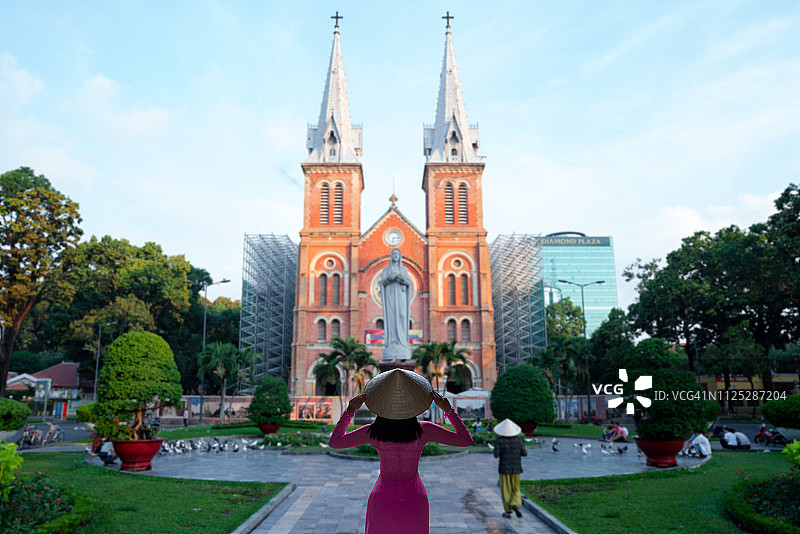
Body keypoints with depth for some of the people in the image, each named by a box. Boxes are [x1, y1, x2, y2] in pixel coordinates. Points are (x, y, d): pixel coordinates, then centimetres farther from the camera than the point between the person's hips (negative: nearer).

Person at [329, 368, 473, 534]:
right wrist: (448, 410, -8)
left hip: (383, 501, 0)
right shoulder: (423, 431, -19)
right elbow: (466, 440, -8)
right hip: (414, 502, 0)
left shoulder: (373, 432, -18)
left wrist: (350, 411, -5)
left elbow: (334, 442, -3)